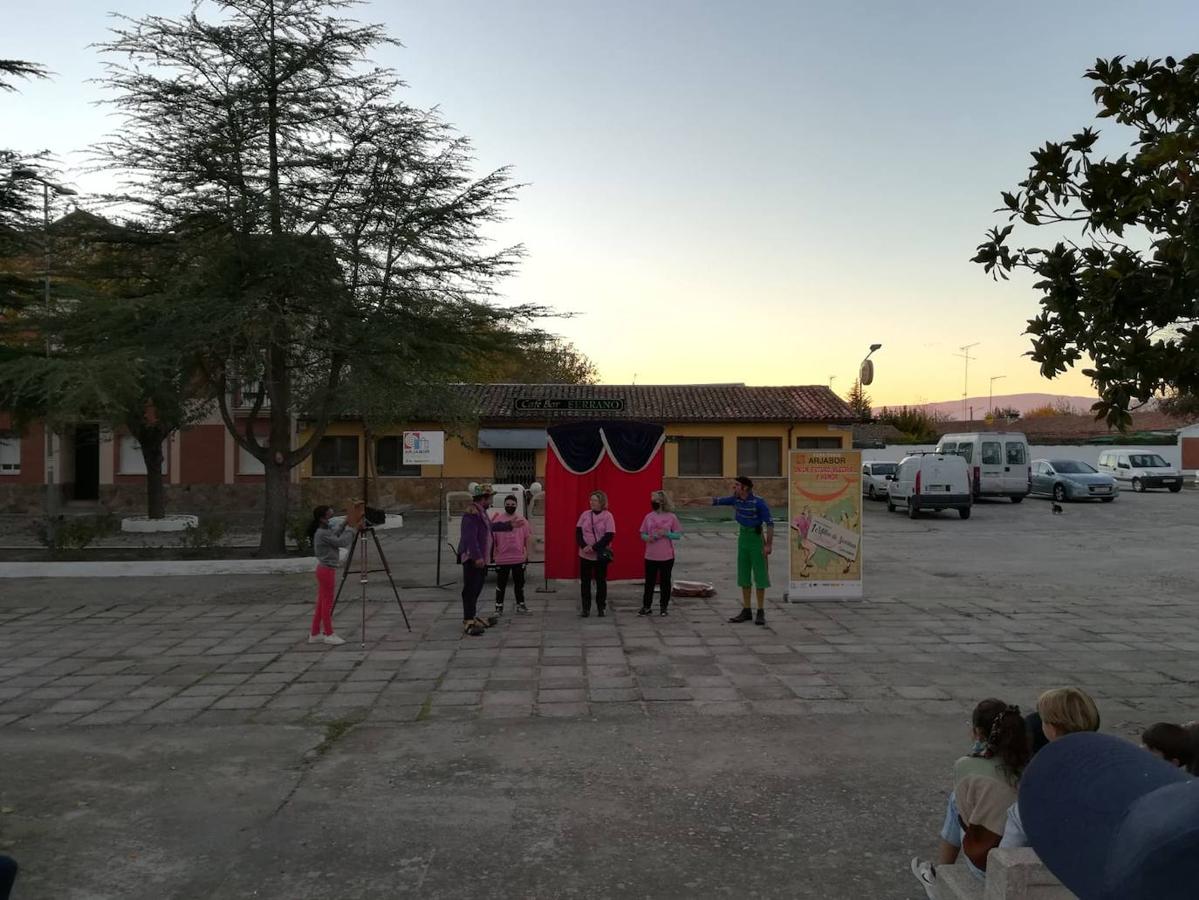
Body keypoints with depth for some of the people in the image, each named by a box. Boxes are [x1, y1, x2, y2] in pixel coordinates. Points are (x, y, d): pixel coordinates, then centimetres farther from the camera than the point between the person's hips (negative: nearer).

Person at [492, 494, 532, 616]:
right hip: (502, 559, -2)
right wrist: (492, 553, -2)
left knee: (519, 583, 11)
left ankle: (520, 605, 22)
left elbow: (529, 538, 8)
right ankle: (499, 607, 12)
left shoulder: (522, 521, 5)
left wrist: (527, 554, 2)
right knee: (501, 583, 4)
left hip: (519, 559, 2)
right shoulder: (497, 519, -1)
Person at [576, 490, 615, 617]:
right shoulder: (585, 514, 4)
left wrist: (594, 547, -19)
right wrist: (583, 546, -14)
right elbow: (578, 532, 2)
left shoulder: (607, 516, -6)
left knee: (601, 582, 6)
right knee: (585, 582, 5)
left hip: (601, 555, -3)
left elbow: (609, 536, -12)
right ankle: (585, 608, 13)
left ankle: (601, 608, 16)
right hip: (585, 555, 3)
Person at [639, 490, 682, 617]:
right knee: (649, 582, 6)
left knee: (665, 582, 8)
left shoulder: (671, 517, -4)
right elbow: (643, 534, 9)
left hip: (667, 556, -2)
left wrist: (666, 534, -18)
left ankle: (664, 607, 19)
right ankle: (646, 606, 14)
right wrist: (648, 538, -13)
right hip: (650, 556, 2)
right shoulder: (648, 517, 4)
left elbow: (678, 535, -2)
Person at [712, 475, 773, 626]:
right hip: (743, 536, 7)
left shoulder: (758, 502, -16)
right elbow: (716, 501, 11)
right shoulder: (736, 499, 3)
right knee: (743, 574, 7)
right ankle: (746, 611, 14)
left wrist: (769, 544, -19)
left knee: (760, 575, -3)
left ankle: (761, 612, 3)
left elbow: (770, 523, -15)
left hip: (756, 536, -6)